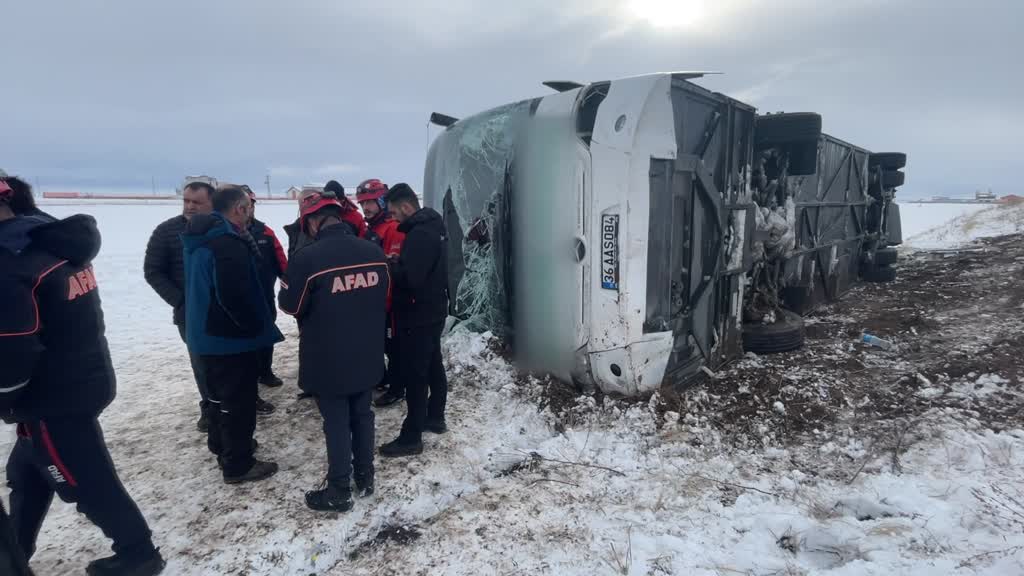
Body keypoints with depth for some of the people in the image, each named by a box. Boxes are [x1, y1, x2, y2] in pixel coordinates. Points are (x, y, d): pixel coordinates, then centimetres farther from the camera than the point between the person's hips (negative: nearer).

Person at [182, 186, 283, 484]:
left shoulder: (201, 238, 9)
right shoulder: (229, 244, -25)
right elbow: (235, 295, -29)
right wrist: (255, 327, -15)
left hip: (206, 332, 10)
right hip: (231, 337, -10)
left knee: (220, 392, 25)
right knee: (239, 399, 1)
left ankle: (220, 443, 41)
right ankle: (237, 464, 11)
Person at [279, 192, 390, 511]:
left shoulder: (308, 257, -20)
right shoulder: (375, 252, -2)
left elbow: (292, 305, -9)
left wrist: (286, 289, 11)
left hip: (328, 359, -5)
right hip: (368, 356, 5)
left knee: (336, 422, 7)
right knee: (362, 415, 19)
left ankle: (339, 491, 20)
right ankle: (365, 477, 32)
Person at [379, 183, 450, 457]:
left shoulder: (419, 234, -22)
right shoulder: (433, 227, 10)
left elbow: (409, 279, -27)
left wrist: (389, 265, -11)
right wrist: (398, 263, 3)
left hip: (418, 316, -10)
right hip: (433, 311, 10)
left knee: (414, 375, -4)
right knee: (433, 366, 19)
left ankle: (411, 437, 4)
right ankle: (435, 418, 33)